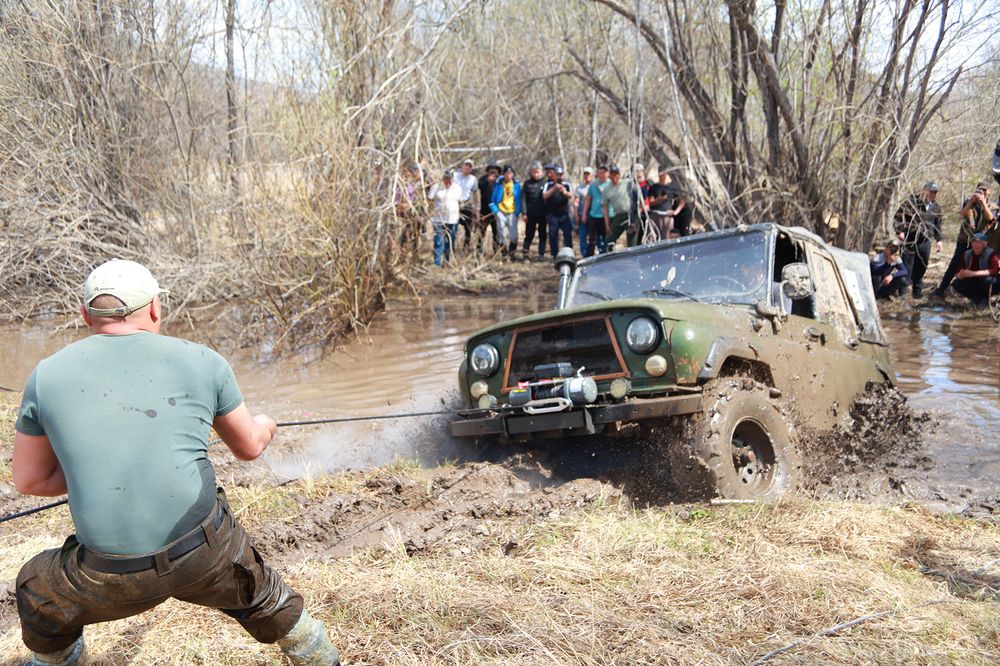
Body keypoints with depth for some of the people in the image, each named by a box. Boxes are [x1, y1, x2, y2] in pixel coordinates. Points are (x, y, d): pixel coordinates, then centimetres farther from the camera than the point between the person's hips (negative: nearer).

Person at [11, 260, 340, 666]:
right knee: (265, 603, 31)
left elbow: (29, 480, 14)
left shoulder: (47, 376, 4)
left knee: (38, 592, 32)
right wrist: (264, 427, 40)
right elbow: (249, 447, 17)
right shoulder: (201, 362, 3)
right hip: (208, 552, 1)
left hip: (113, 578, 0)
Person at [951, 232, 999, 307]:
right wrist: (960, 275, -32)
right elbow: (957, 273, -6)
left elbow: (995, 270, -33)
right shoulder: (967, 254, -6)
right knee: (956, 284, -20)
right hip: (973, 282, 4)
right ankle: (976, 298, 3)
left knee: (988, 280, -38)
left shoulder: (990, 254, -19)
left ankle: (984, 299, -6)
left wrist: (973, 273, -37)